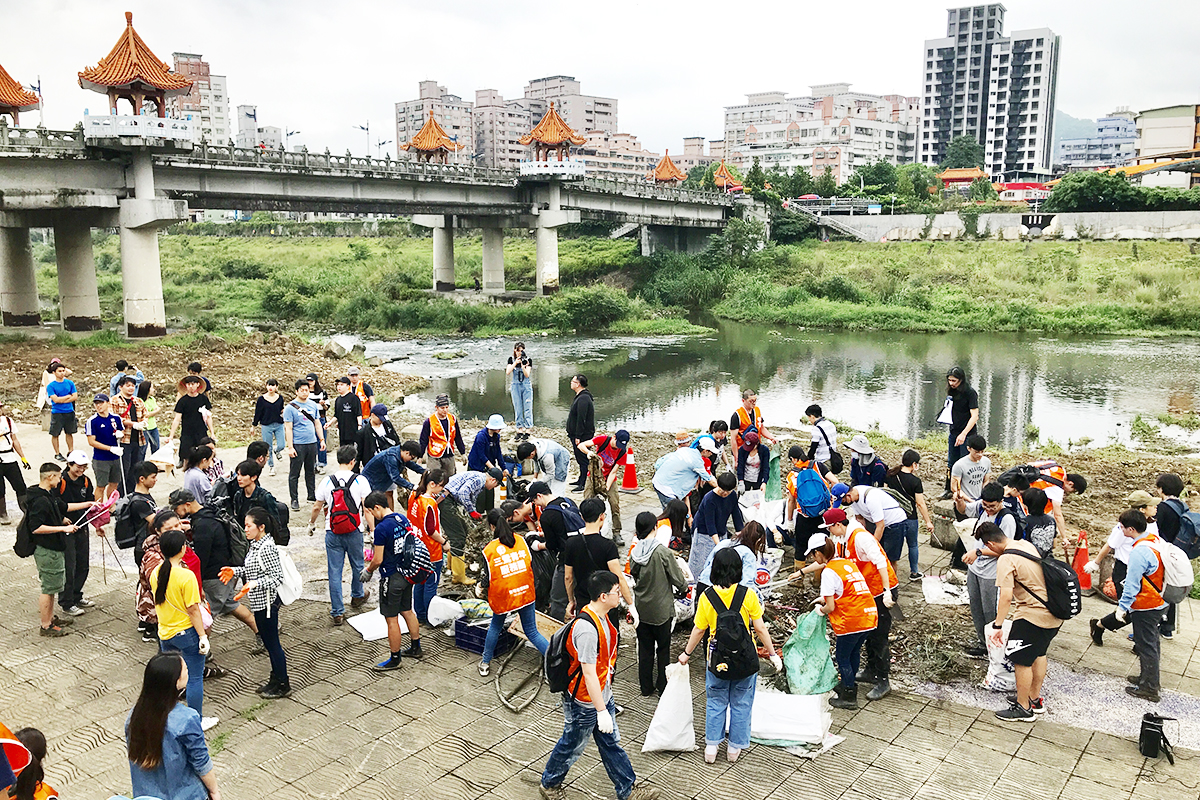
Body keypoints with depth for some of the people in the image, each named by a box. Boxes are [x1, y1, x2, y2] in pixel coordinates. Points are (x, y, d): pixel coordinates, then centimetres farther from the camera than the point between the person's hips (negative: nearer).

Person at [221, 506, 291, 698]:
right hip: (259, 602, 10)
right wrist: (235, 571, 6)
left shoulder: (267, 548, -23)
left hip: (267, 602, -10)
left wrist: (254, 584, -34)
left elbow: (276, 576, -23)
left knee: (272, 643, 2)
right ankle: (275, 679, 33)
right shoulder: (255, 545, 7)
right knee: (268, 642, 19)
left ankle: (283, 685, 15)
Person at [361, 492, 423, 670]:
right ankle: (415, 646, 35)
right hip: (407, 573, 8)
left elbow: (378, 560, -18)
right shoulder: (404, 519, 2)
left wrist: (368, 571, 3)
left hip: (391, 578, -8)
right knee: (407, 611, 22)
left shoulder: (381, 528, -22)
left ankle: (395, 658, 14)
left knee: (391, 619, 4)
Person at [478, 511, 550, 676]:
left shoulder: (489, 549, -11)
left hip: (502, 596, -2)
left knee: (495, 627, 24)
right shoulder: (521, 540, -1)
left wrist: (483, 589, 16)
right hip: (526, 593, 2)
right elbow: (531, 565, 2)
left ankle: (485, 663, 34)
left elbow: (488, 578, -6)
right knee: (532, 631, 12)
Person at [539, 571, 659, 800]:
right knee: (572, 746, 14)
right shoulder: (586, 629, -34)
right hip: (584, 703, -8)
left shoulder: (602, 616, -3)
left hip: (603, 695, 9)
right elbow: (588, 673, -32)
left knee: (611, 743, 21)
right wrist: (601, 711, -28)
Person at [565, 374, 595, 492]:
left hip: (583, 435, -11)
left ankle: (584, 485, -4)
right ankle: (581, 481, 29)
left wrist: (578, 437, -23)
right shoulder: (580, 396, 14)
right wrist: (571, 433, 23)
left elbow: (581, 419, -24)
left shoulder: (583, 398, -21)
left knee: (582, 458, -7)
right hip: (577, 435, 11)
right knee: (580, 458, 18)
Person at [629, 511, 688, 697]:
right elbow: (679, 580, -15)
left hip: (641, 609, 4)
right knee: (663, 648, 12)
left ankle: (646, 688, 25)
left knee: (645, 648, 15)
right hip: (662, 609, -4)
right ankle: (663, 688, 20)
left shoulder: (634, 553, -8)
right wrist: (685, 586, 7)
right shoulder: (664, 553, -21)